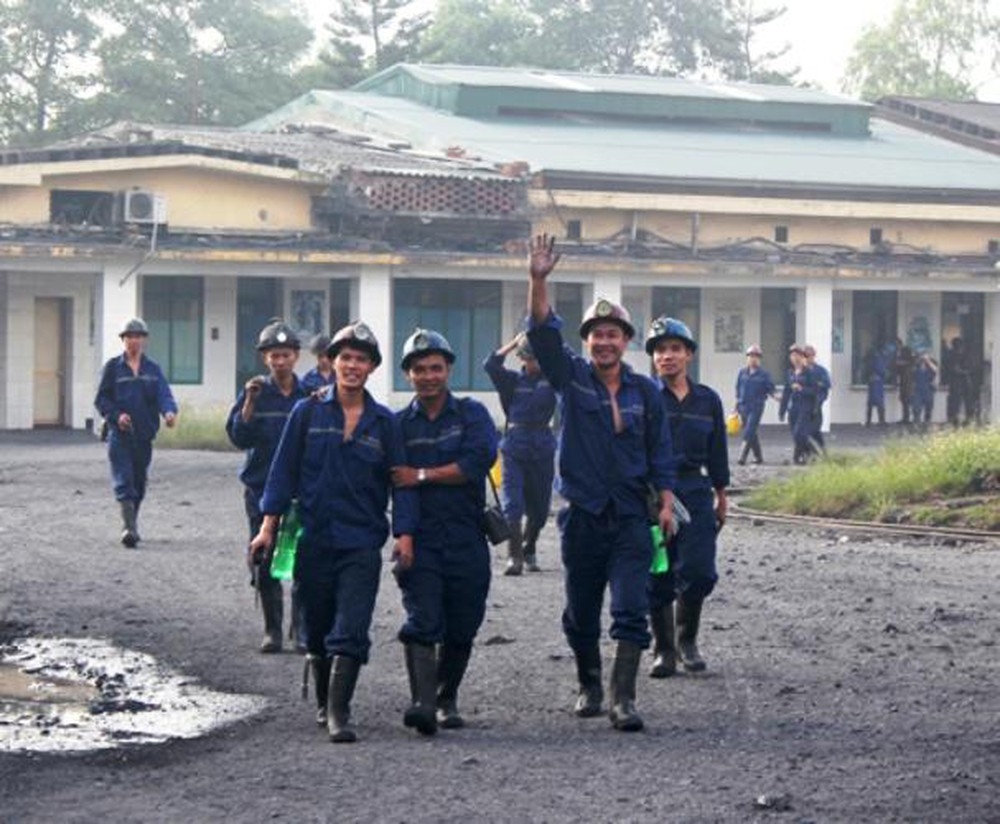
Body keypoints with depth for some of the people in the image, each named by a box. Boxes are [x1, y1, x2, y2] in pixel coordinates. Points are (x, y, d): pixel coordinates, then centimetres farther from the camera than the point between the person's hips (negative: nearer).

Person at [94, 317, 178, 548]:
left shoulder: (153, 369, 9)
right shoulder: (113, 367, 3)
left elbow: (164, 394, -4)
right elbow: (101, 399, 2)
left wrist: (169, 412, -25)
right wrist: (116, 415, -15)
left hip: (144, 434, 3)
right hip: (119, 433, -3)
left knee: (139, 483, 11)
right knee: (123, 481, -14)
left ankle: (131, 524, 25)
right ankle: (129, 527, -23)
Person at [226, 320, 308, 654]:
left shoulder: (309, 394, 3)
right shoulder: (255, 392, 1)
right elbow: (239, 437, -6)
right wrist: (250, 402, -17)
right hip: (262, 486, 0)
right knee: (265, 561, 1)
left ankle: (303, 627, 7)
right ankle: (272, 629, 12)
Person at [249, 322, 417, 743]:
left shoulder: (384, 423, 5)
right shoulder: (308, 412, 3)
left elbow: (400, 481, 6)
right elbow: (284, 469, 5)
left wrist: (405, 535, -3)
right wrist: (269, 525, 0)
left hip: (362, 544, -1)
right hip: (314, 539, 1)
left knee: (350, 631, -11)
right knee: (318, 629, 11)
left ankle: (339, 713, -13)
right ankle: (324, 703, 29)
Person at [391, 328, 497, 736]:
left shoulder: (471, 414, 5)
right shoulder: (399, 424, 10)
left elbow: (478, 461, -10)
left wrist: (421, 476, -10)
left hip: (466, 538, 1)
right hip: (419, 538, 0)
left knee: (461, 628, 7)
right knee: (422, 621, -14)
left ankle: (447, 699, 24)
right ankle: (423, 702, -22)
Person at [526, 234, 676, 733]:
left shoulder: (645, 392, 6)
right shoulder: (572, 379, 3)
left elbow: (660, 455, 10)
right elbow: (543, 331, -11)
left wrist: (666, 503, 2)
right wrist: (538, 281, -25)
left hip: (631, 517, 0)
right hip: (582, 516, 0)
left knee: (631, 610, -11)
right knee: (581, 612, 10)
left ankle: (622, 698, -13)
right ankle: (589, 686, 29)